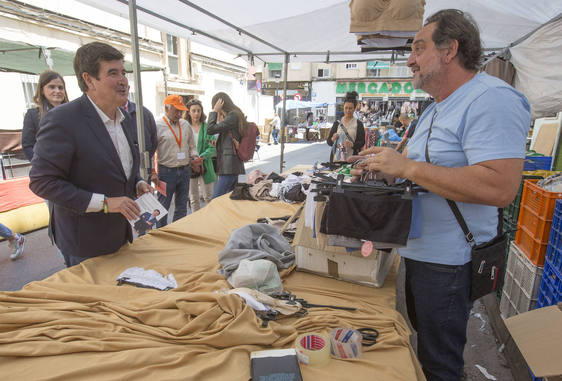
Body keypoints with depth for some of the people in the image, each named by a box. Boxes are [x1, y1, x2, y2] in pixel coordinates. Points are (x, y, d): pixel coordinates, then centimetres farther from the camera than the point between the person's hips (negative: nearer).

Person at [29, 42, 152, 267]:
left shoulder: (125, 119, 5)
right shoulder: (61, 120, -20)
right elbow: (41, 181, -20)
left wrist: (138, 184, -3)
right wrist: (104, 203, -25)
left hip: (121, 235, 8)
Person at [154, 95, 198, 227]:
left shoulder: (185, 124, 11)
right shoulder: (157, 125, -7)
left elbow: (191, 145, 21)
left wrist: (194, 156, 1)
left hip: (184, 170, 6)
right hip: (167, 171, -5)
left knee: (182, 206, 13)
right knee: (163, 207, 2)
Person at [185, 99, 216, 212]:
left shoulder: (207, 127, 0)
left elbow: (212, 147, -5)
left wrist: (202, 157, -19)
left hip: (205, 165, -1)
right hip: (189, 166, 1)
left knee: (209, 197, 3)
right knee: (193, 198, 11)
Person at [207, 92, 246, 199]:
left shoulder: (233, 115, -11)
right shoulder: (235, 114, 19)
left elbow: (210, 129, -15)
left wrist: (214, 111, -4)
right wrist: (219, 117, 14)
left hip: (229, 166, -10)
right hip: (233, 165, 10)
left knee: (215, 200, -12)